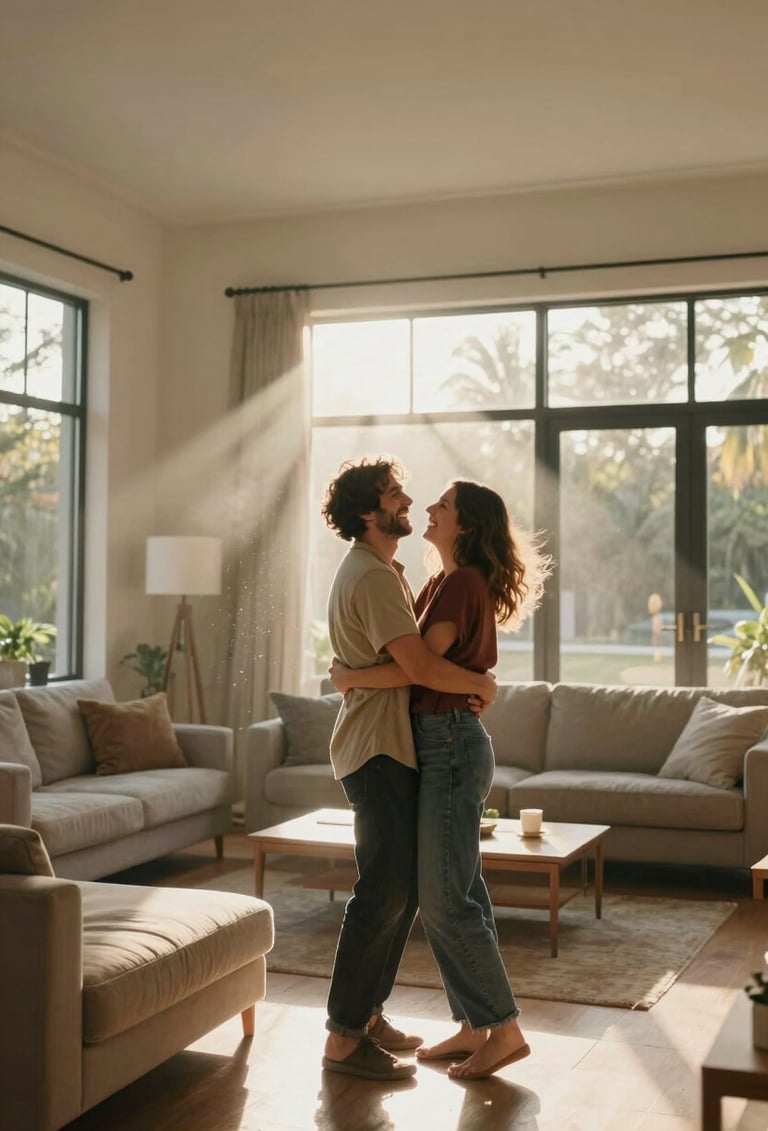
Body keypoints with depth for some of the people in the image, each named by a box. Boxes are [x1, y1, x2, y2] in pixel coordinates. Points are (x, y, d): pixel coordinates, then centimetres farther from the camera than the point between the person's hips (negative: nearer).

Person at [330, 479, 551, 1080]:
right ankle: (474, 1027, 20)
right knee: (459, 893, 12)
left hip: (452, 746, -10)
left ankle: (504, 1029, 4)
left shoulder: (462, 583, -14)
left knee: (445, 898, -5)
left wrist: (350, 676, -10)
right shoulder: (443, 582, 15)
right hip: (444, 744, 10)